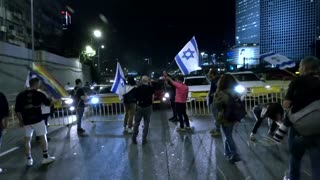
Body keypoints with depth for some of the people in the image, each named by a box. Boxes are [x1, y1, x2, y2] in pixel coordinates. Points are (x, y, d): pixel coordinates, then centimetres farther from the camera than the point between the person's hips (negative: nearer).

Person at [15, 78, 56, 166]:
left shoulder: (20, 95, 4)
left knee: (27, 139, 11)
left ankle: (29, 159, 16)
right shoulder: (39, 94, -6)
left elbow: (17, 110, 4)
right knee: (43, 137, 5)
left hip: (26, 121, 4)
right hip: (37, 120, -4)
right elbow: (48, 103, 9)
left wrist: (21, 120, 15)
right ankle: (46, 157, 7)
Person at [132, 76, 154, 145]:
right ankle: (144, 139, 11)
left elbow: (136, 98, -2)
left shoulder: (138, 88, -2)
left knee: (136, 123, 13)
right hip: (148, 107, -1)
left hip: (139, 107, 1)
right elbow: (152, 98, -2)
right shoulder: (150, 88, -4)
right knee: (146, 123, 8)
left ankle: (134, 138, 20)